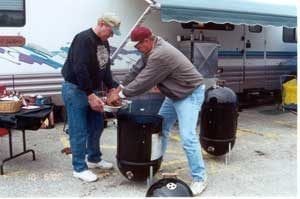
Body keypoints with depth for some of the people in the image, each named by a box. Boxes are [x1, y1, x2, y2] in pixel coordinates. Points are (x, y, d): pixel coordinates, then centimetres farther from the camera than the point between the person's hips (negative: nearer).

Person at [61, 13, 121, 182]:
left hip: (92, 90, 9)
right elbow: (80, 70, -26)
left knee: (96, 126, 15)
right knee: (79, 131, -3)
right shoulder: (84, 39, -20)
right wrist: (91, 95, -26)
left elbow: (106, 69, 14)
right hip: (75, 90, -9)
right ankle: (79, 168, 8)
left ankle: (94, 159, 31)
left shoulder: (104, 43, 9)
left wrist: (112, 88, 4)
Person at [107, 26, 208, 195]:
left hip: (190, 94, -10)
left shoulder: (160, 55, -30)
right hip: (175, 94, 10)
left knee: (188, 137, -15)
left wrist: (121, 94, -15)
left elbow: (143, 81, -26)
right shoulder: (152, 49, 2)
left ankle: (200, 178, -3)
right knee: (160, 128, 16)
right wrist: (120, 87, 5)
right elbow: (137, 70, 8)